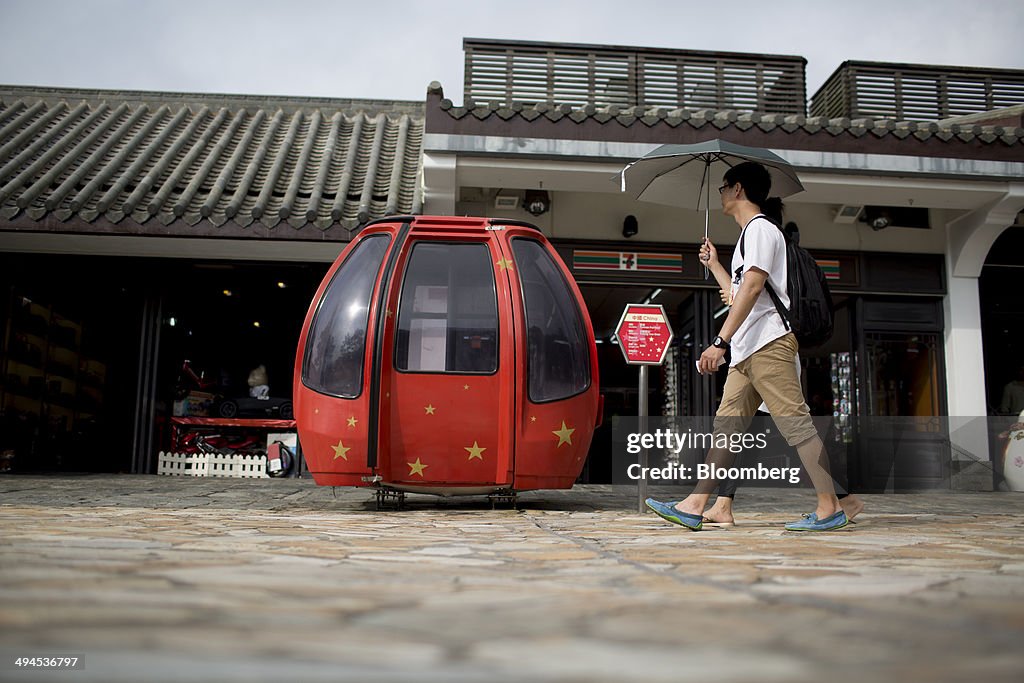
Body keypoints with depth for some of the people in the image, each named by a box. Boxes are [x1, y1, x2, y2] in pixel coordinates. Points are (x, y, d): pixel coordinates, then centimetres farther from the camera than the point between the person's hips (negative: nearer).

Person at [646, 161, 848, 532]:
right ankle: (694, 506, 4)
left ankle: (830, 508, -7)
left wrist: (721, 341, -23)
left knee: (794, 422, -10)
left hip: (769, 343, -10)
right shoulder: (749, 234, 25)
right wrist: (714, 265, 35)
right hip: (746, 350, 10)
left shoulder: (760, 228, -4)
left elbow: (753, 287, -18)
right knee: (726, 425, 5)